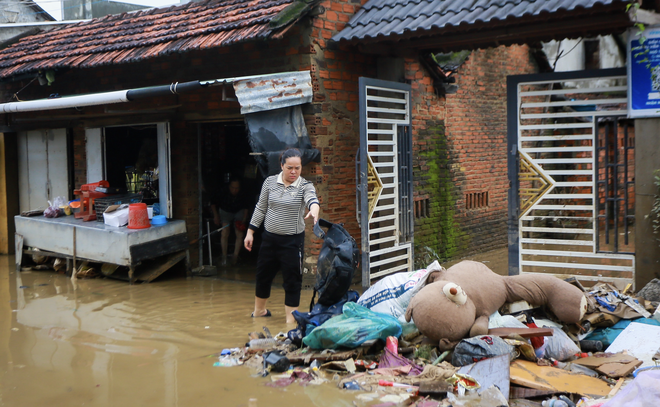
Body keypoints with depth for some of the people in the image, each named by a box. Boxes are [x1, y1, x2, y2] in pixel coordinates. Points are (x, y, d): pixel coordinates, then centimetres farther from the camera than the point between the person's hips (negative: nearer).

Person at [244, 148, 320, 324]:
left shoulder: (305, 186, -7)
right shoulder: (270, 182, 1)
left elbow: (312, 199, -30)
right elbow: (260, 208, 9)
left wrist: (314, 210, -53)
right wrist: (250, 231, 7)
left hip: (293, 241, -3)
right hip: (269, 238, 3)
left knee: (292, 279, 0)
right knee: (263, 275, 17)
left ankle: (290, 317, 13)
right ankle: (259, 309, 39)